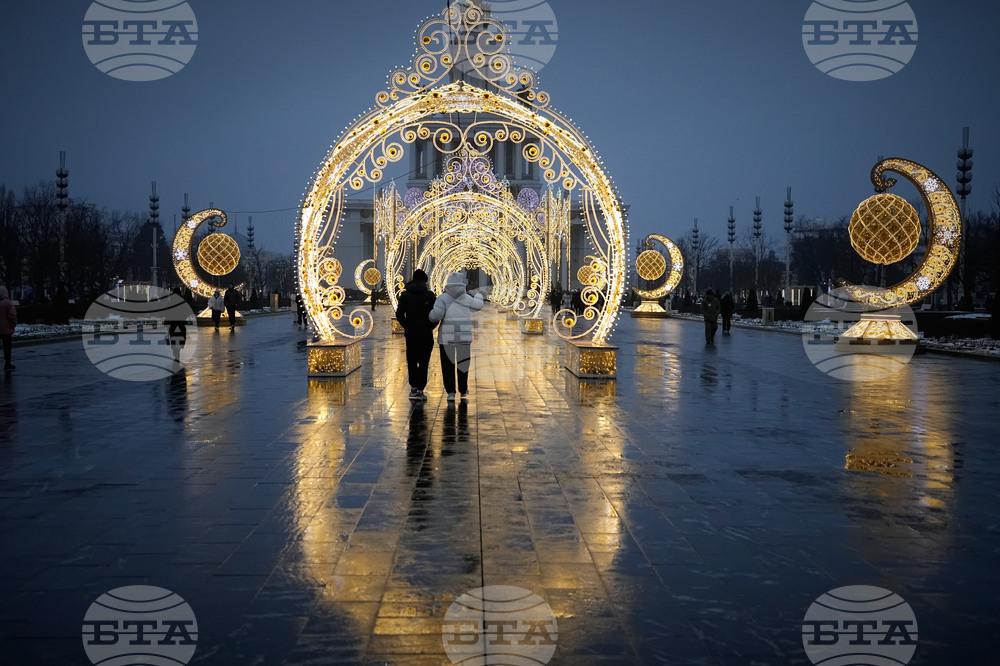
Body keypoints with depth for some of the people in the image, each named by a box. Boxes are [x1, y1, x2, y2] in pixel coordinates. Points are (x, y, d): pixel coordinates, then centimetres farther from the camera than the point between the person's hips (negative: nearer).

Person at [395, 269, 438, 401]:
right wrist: (430, 327, 8)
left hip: (410, 334, 2)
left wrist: (407, 326, 12)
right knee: (423, 363, 2)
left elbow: (399, 315, -1)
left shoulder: (405, 295, 1)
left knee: (412, 362, 15)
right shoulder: (430, 295, -6)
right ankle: (419, 390, -4)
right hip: (426, 334, -2)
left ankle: (413, 387, 20)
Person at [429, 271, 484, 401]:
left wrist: (430, 316, 6)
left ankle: (450, 392, -2)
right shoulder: (467, 299, 3)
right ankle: (463, 390, 28)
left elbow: (437, 314, -18)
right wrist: (479, 296, 44)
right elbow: (478, 305, 23)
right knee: (463, 363, 17)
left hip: (447, 337, -2)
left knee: (448, 365, 6)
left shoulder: (442, 298, -5)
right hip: (464, 336, 2)